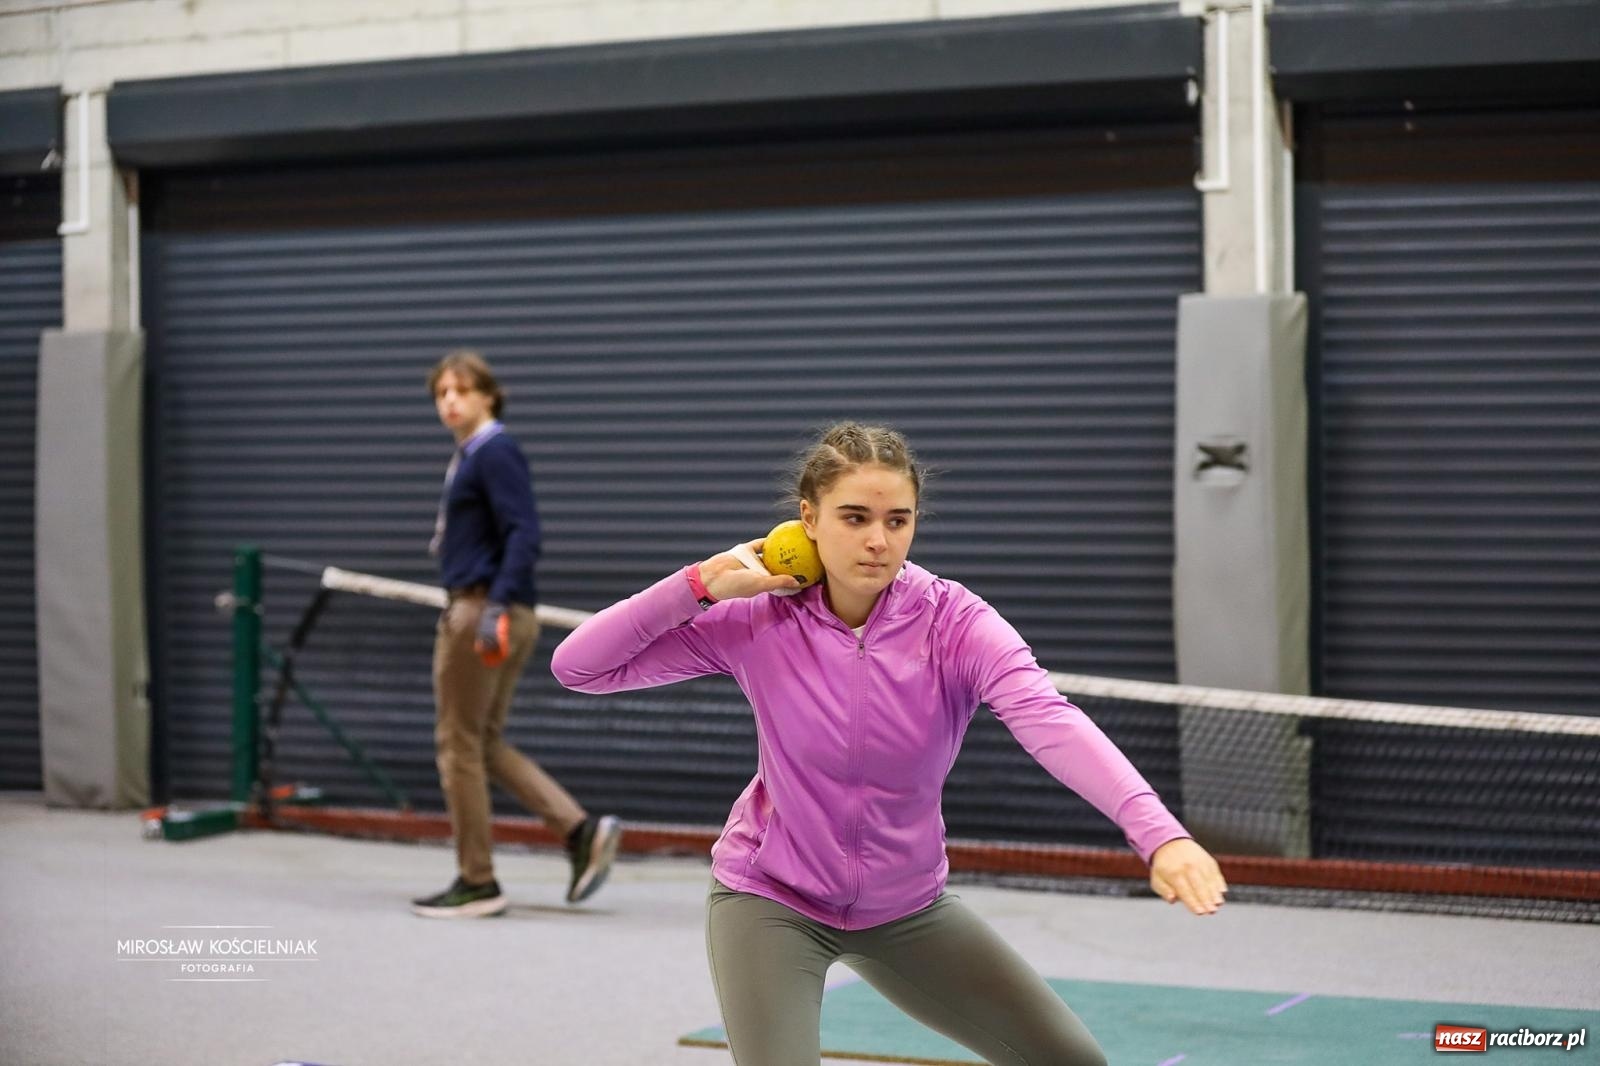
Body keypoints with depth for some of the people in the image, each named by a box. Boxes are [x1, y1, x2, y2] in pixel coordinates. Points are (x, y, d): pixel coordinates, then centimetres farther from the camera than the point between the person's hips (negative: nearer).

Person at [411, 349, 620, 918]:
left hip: (483, 611, -10)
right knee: (485, 743, 13)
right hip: (471, 609, 10)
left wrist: (496, 606, -29)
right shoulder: (468, 455, 15)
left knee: (459, 742, 0)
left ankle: (477, 883, 9)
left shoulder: (495, 452, -13)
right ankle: (582, 830, 8)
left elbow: (523, 535, -21)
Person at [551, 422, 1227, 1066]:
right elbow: (578, 667, -17)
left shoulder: (954, 621, -20)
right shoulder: (759, 622, -17)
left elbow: (1051, 723, -38)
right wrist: (701, 583, -27)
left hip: (906, 908, 2)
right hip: (770, 899, -2)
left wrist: (1159, 835, -54)